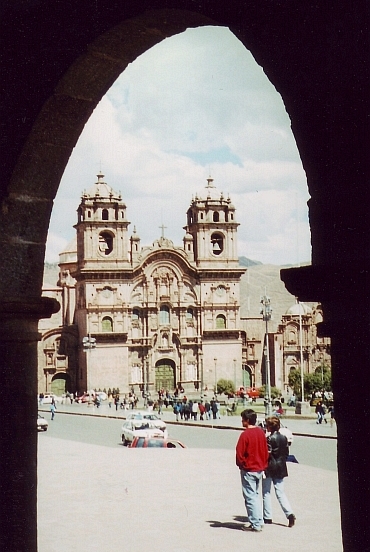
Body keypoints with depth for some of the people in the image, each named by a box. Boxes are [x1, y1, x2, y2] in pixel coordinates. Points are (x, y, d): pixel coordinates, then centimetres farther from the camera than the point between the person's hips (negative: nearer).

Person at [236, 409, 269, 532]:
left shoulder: (245, 434, -18)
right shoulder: (261, 432, 5)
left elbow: (239, 453, -18)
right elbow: (265, 451, 10)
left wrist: (241, 464, -1)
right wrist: (263, 465, 16)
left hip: (248, 470, -7)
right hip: (260, 469, 7)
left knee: (250, 497, 0)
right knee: (255, 495, 18)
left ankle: (255, 524, 1)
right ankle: (259, 521, 19)